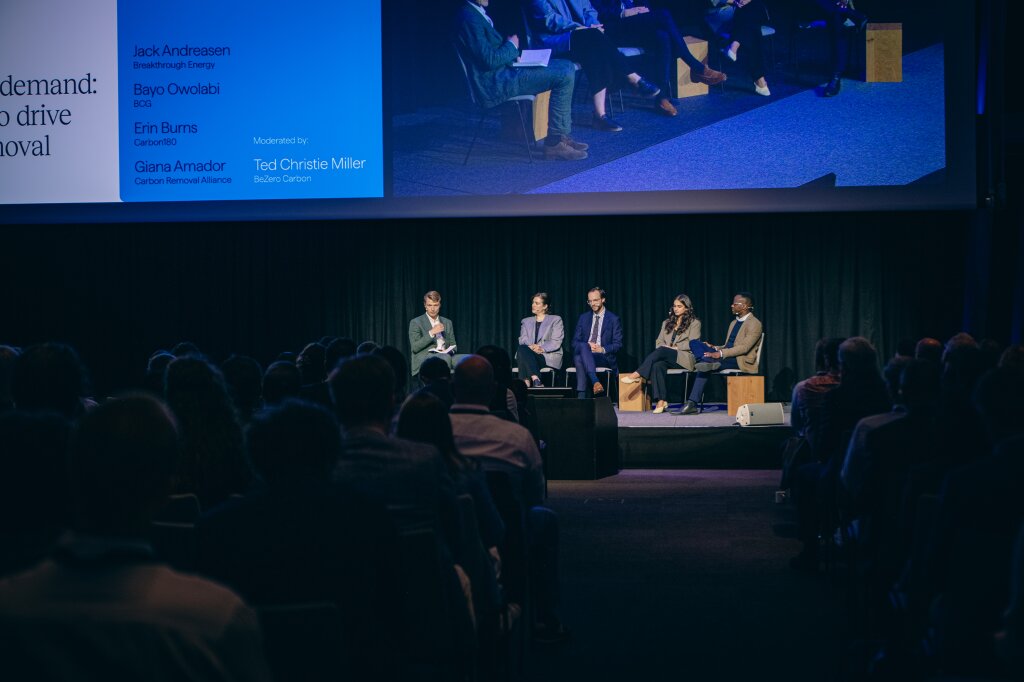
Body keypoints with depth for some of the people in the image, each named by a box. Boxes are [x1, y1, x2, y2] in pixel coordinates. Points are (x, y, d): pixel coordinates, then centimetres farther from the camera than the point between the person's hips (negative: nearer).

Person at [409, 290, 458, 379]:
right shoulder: (416, 323, 7)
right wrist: (431, 333, -11)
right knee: (445, 358, -38)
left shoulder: (447, 323, 22)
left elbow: (453, 346, 25)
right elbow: (415, 347, -4)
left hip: (445, 356, 5)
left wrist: (449, 351, 0)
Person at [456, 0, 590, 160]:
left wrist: (511, 52, 6)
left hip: (504, 70, 11)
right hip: (495, 84, -11)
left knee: (567, 67, 10)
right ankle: (554, 143, -10)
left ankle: (562, 135, 7)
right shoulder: (469, 18, -19)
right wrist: (511, 45, -6)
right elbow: (489, 60, -22)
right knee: (564, 76, -16)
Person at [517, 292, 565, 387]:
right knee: (522, 348, -35)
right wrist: (531, 347, -15)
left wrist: (542, 348, -18)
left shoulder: (555, 320, 14)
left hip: (549, 356, -3)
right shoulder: (526, 321, 26)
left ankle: (526, 382, -46)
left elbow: (556, 342, 0)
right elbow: (522, 340, 9)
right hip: (528, 354, 3)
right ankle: (536, 380, -46)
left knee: (523, 351, -34)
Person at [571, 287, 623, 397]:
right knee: (583, 346, -37)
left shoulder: (613, 319, 9)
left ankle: (581, 396, -47)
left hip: (604, 357, -3)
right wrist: (587, 346, -9)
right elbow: (575, 342, 14)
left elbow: (617, 344, 3)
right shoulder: (583, 318, 19)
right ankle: (595, 381, -52)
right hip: (582, 353, 3)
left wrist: (603, 349, -16)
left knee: (580, 360, -37)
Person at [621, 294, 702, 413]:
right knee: (657, 365, -34)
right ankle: (660, 401, -40)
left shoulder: (694, 323, 10)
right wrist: (663, 347, -5)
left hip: (684, 358, -4)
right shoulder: (667, 323, 26)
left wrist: (674, 348, -10)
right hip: (667, 358, 4)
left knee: (661, 350, -34)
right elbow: (659, 341, 19)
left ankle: (636, 374, -38)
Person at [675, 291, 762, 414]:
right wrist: (715, 348, 2)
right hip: (727, 357, 9)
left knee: (704, 367, -31)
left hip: (741, 361, -9)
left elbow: (744, 347, -19)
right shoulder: (734, 323, 25)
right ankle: (709, 362, -42)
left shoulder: (754, 324, -6)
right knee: (694, 343, -15)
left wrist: (721, 353, -27)